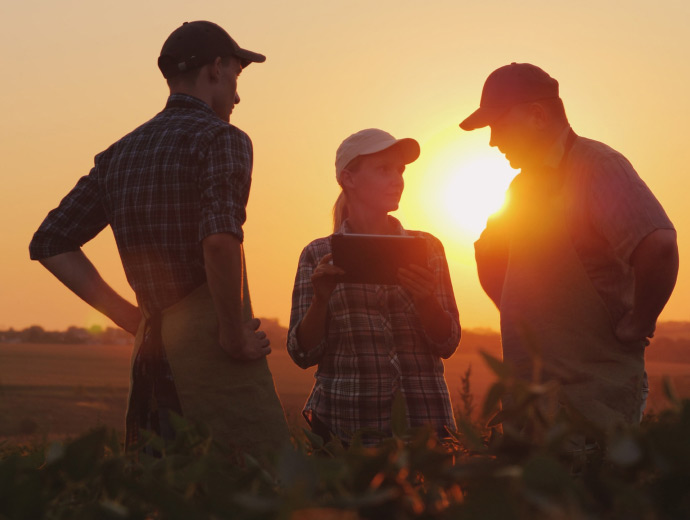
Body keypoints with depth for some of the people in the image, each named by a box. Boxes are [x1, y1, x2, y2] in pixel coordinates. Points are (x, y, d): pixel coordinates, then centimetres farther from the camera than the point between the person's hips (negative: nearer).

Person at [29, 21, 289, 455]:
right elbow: (220, 239, -23)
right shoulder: (221, 138, -5)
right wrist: (234, 335, -12)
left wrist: (131, 316, 14)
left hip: (153, 349, 8)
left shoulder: (120, 154, 17)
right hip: (208, 339, -7)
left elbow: (51, 244, 17)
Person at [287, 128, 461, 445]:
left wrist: (425, 298, -16)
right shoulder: (319, 256, 4)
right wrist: (321, 299, -16)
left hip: (421, 419, 1)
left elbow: (448, 344, 2)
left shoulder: (427, 249, 8)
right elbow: (303, 354, 0)